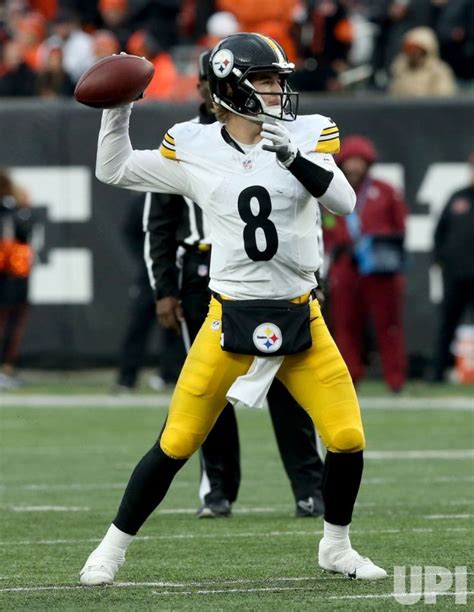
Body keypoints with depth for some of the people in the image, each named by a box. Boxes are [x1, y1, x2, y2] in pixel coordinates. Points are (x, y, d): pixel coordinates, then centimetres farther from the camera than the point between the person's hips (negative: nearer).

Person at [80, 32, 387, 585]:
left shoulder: (306, 136, 1)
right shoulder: (194, 150, 0)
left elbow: (344, 202, -13)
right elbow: (112, 170, 9)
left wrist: (294, 158, -27)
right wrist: (118, 107, -5)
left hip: (301, 321, 2)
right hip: (231, 321, -1)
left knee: (347, 438, -5)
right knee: (176, 444, -3)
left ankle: (336, 548, 20)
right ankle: (111, 549, 13)